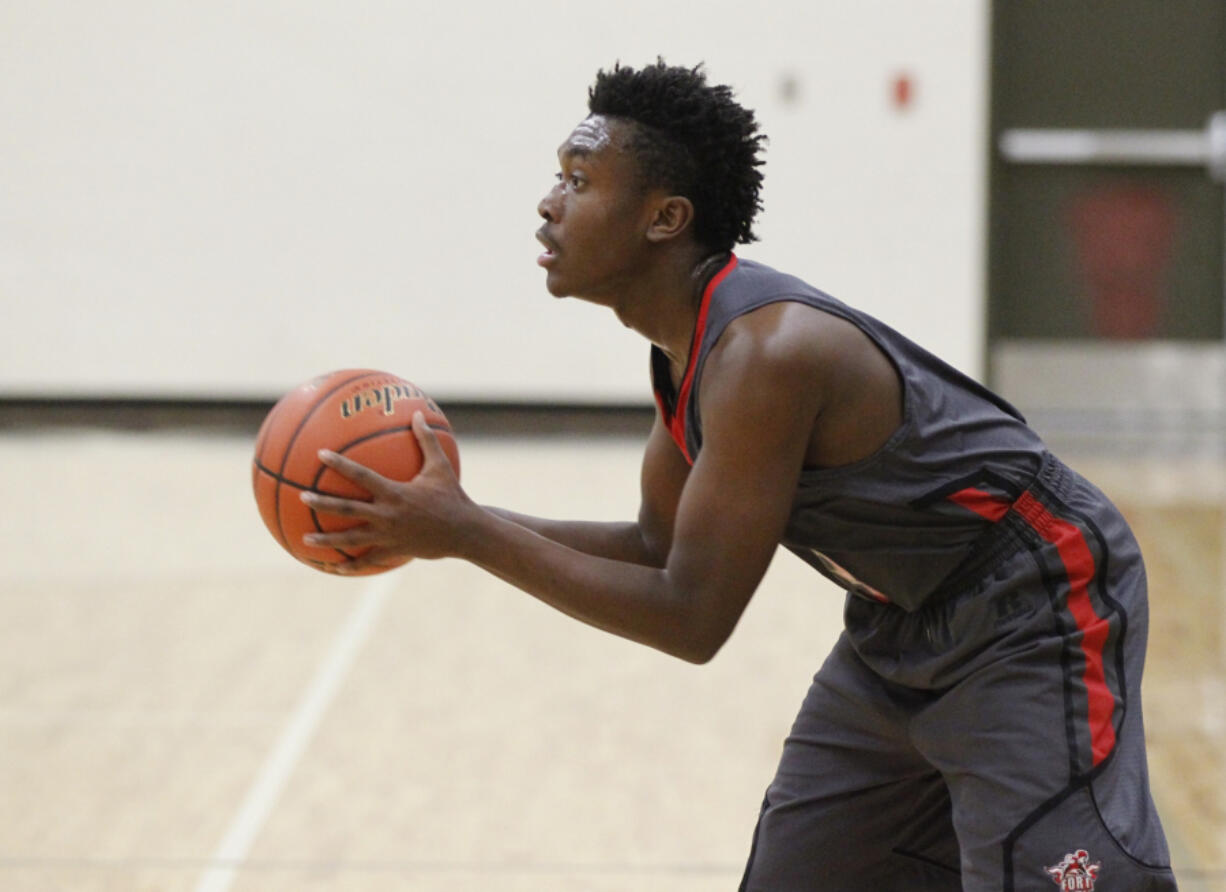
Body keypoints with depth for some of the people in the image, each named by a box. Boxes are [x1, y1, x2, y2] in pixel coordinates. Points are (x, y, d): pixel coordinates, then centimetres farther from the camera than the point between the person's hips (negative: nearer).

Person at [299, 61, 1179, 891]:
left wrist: (468, 534, -26)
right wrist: (445, 523, 1)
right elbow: (661, 545, 12)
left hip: (1034, 617, -10)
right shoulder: (686, 342, 1)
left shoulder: (765, 353, -29)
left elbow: (693, 619, -28)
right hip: (904, 626, 10)